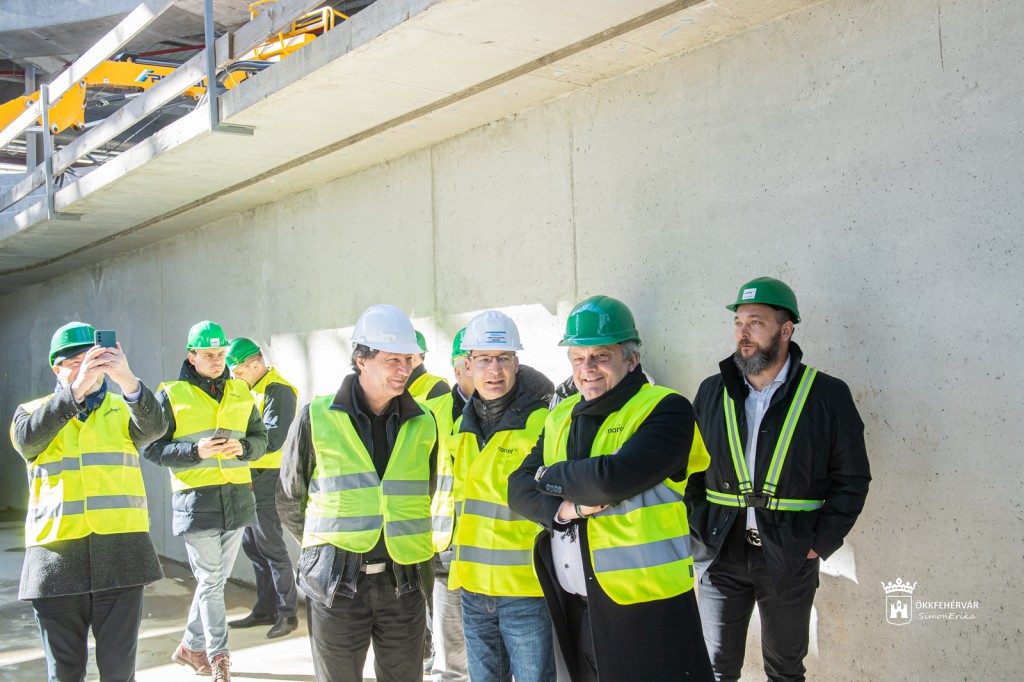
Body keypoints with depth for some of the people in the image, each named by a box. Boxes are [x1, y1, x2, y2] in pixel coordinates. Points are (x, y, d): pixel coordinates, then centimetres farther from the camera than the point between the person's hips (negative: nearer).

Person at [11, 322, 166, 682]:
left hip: (119, 550, 0)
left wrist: (128, 380, -32)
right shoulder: (34, 411, 10)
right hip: (57, 550, 0)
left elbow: (154, 427, -13)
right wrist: (75, 390, -28)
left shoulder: (124, 408, 10)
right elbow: (27, 438, -14)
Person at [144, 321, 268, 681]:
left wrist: (242, 446, -10)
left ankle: (191, 646, 30)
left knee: (217, 578, 14)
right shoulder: (171, 395, -2)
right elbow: (153, 448, -4)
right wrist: (196, 451, -19)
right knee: (210, 581, -3)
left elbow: (260, 438, 12)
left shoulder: (240, 391, 10)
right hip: (196, 499, -5)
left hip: (236, 498, 5)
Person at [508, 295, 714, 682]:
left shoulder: (665, 410, -10)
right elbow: (519, 487, 5)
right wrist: (565, 508, -16)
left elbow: (613, 478, -24)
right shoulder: (562, 417, 12)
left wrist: (552, 476, -6)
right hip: (570, 605, 6)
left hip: (644, 606, -6)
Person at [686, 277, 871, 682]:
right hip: (721, 554, 2)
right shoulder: (712, 391, 4)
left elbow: (851, 479, -2)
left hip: (790, 558, -1)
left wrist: (821, 544, -8)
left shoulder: (828, 396, -4)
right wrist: (696, 532, 0)